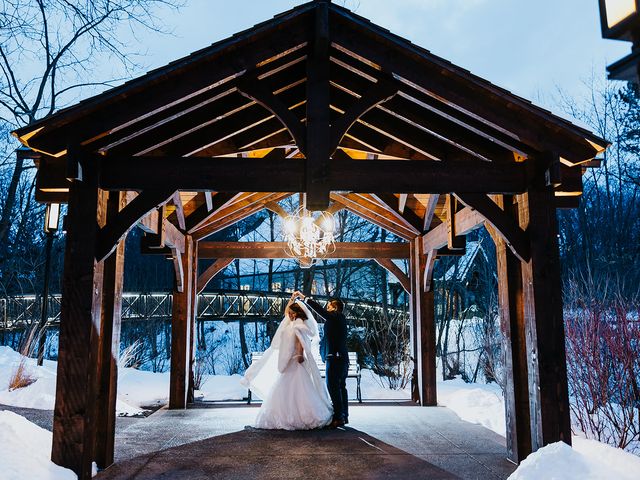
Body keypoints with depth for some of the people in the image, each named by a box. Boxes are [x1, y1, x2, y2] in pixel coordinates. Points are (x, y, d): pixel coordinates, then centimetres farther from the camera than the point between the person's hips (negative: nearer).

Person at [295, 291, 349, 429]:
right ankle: (344, 416, 16)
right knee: (341, 387, 12)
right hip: (342, 357, 10)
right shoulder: (340, 319, 18)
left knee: (333, 387, -9)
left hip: (335, 358, -10)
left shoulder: (336, 317, -8)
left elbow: (320, 309, -11)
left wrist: (303, 297, -6)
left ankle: (338, 417, -10)